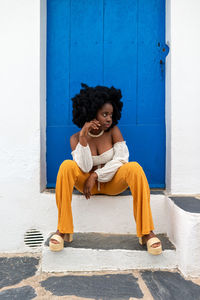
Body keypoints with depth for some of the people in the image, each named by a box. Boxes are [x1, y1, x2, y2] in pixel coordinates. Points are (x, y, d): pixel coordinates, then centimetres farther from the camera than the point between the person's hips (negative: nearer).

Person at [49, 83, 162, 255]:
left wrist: (96, 175, -19)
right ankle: (63, 230, -25)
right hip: (87, 183, 0)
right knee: (67, 166, -29)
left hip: (112, 183, 0)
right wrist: (83, 138, -26)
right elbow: (84, 168, -17)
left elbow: (121, 159, -13)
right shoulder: (76, 138, -5)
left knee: (134, 168, -30)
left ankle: (146, 232, -29)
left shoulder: (113, 131, -3)